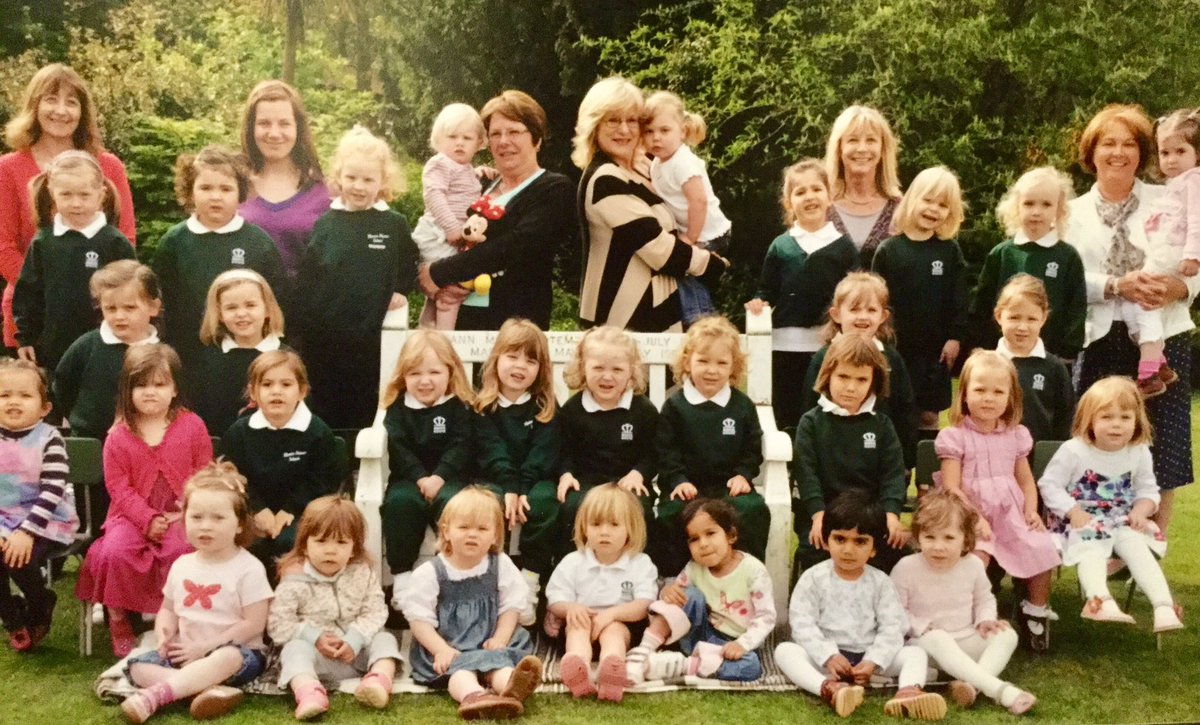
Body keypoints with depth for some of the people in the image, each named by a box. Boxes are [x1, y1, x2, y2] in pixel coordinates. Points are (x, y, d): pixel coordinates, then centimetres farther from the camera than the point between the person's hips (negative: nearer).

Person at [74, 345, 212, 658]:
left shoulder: (192, 426, 0)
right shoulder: (118, 436, 0)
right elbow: (118, 486, -3)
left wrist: (186, 513, -12)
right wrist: (147, 519, -15)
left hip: (180, 515, -1)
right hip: (133, 515, 1)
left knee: (181, 550, -30)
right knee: (114, 551, -25)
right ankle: (119, 620, -2)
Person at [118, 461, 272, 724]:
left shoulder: (248, 569, -10)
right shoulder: (182, 565, 8)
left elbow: (253, 624, -13)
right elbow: (168, 609, 18)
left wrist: (204, 646, -16)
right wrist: (164, 635, -6)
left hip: (237, 652, -6)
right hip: (185, 653, 6)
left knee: (227, 658, -39)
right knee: (137, 666, -16)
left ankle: (156, 695, -44)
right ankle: (210, 688, -35)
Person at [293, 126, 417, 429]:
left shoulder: (394, 224, 0)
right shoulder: (326, 222, 1)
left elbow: (408, 264, 17)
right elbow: (305, 274, 2)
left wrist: (400, 292, 3)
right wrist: (301, 320, -3)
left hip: (367, 334, -1)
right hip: (322, 333, 1)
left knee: (363, 408, 8)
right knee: (324, 407, 10)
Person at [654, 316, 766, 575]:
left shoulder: (743, 406, 7)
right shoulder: (675, 406, 2)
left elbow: (753, 448, 10)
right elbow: (665, 450, -1)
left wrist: (743, 475, -6)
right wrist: (678, 480, -14)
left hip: (730, 485, 1)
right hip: (687, 486, -1)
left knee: (754, 509, -24)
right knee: (672, 514, -28)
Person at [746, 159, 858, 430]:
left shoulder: (843, 245, 5)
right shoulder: (780, 246, 7)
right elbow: (766, 293, 9)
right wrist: (758, 305, -11)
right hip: (786, 346, 1)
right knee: (788, 422, 7)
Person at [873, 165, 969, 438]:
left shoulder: (950, 251, 4)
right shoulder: (889, 250, -1)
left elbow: (959, 300, 4)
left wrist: (955, 337, -3)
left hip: (934, 349, 1)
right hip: (896, 348, -1)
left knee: (929, 416, 9)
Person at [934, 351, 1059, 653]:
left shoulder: (1016, 435, 12)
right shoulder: (955, 437, -3)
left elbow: (1025, 479, 16)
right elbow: (951, 487, -8)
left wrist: (1031, 510, -2)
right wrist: (974, 518, -20)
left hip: (1011, 513, 5)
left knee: (1042, 550, -17)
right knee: (976, 556, -32)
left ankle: (1035, 613, 7)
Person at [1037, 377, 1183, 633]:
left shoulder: (1139, 453, 3)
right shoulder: (1073, 451, -10)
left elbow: (1148, 490, 11)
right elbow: (1050, 485, -9)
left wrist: (1140, 512, -10)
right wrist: (1074, 513, -19)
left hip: (1122, 523, 4)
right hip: (1082, 522, -4)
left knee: (1138, 547, -24)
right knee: (1091, 549, -32)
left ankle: (1164, 607, -33)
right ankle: (1100, 601, -55)